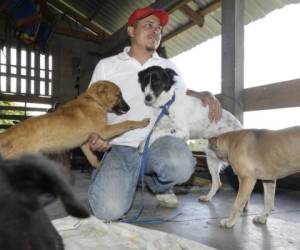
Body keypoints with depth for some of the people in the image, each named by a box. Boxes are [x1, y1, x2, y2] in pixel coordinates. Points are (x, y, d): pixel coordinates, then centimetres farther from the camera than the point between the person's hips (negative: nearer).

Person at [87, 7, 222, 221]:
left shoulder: (168, 67, 15)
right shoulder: (107, 66, 7)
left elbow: (184, 93, 26)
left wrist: (205, 95, 3)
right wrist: (94, 134, -14)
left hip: (158, 141, 2)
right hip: (120, 147, -1)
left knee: (180, 165, -35)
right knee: (109, 209, -24)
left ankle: (159, 184, 5)